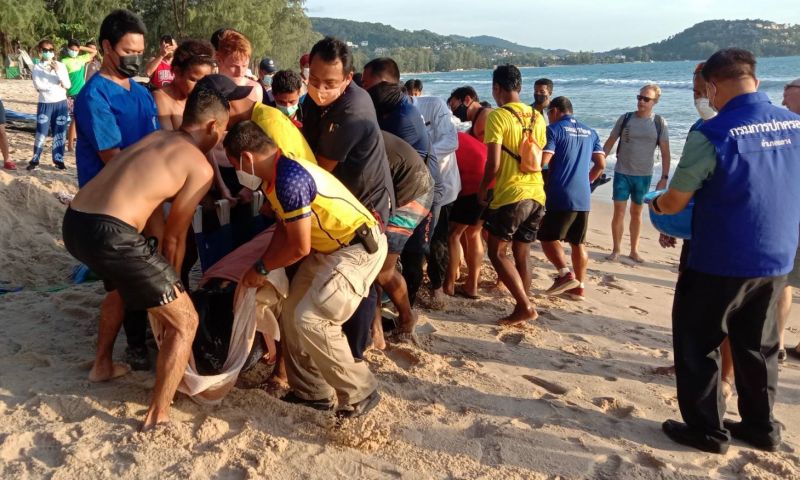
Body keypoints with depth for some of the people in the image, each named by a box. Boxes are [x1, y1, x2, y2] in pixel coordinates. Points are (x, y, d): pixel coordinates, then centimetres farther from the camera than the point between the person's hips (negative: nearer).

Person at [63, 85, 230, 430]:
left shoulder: (155, 138, 24)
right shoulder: (201, 167, 1)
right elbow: (174, 237, 4)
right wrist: (170, 282, 20)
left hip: (74, 222, 9)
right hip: (109, 233, -9)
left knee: (121, 285, 39)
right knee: (184, 321, 5)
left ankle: (102, 366, 52)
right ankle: (158, 417, 9)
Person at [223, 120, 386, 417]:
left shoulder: (289, 179, -26)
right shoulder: (274, 176, 5)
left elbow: (300, 248, -21)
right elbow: (284, 229, 14)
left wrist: (261, 268, -6)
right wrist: (261, 270, 5)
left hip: (360, 248, -10)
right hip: (330, 247, 10)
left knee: (310, 321, -16)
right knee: (292, 313, 10)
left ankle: (360, 394, 1)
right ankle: (312, 391, 23)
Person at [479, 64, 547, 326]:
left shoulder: (497, 116, -9)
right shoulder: (537, 117, 12)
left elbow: (494, 163, -13)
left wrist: (482, 189, 2)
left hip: (510, 194, -7)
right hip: (536, 194, 7)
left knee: (497, 252, 3)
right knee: (522, 256, 13)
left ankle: (526, 307, -4)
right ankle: (521, 310, 17)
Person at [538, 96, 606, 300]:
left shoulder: (554, 130, -5)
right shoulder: (590, 132, 15)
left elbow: (543, 160, -15)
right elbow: (601, 164, 13)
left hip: (561, 196, -6)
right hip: (584, 197, 6)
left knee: (548, 237, 3)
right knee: (577, 243, 13)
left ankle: (566, 274, -13)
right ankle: (579, 286, 15)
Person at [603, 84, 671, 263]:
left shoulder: (659, 122, -3)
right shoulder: (625, 118, -2)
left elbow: (665, 152, -1)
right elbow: (609, 143, 4)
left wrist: (664, 177, -5)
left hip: (644, 175, 1)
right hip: (622, 173, 0)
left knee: (636, 213, 11)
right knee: (619, 211, -3)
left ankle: (634, 250, 22)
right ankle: (616, 249, 12)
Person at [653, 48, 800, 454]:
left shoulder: (712, 134, -19)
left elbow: (675, 202, -13)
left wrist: (654, 205, 11)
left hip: (721, 261, -6)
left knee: (697, 343, 11)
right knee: (758, 346, 20)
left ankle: (707, 430, 18)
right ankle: (761, 426, 32)